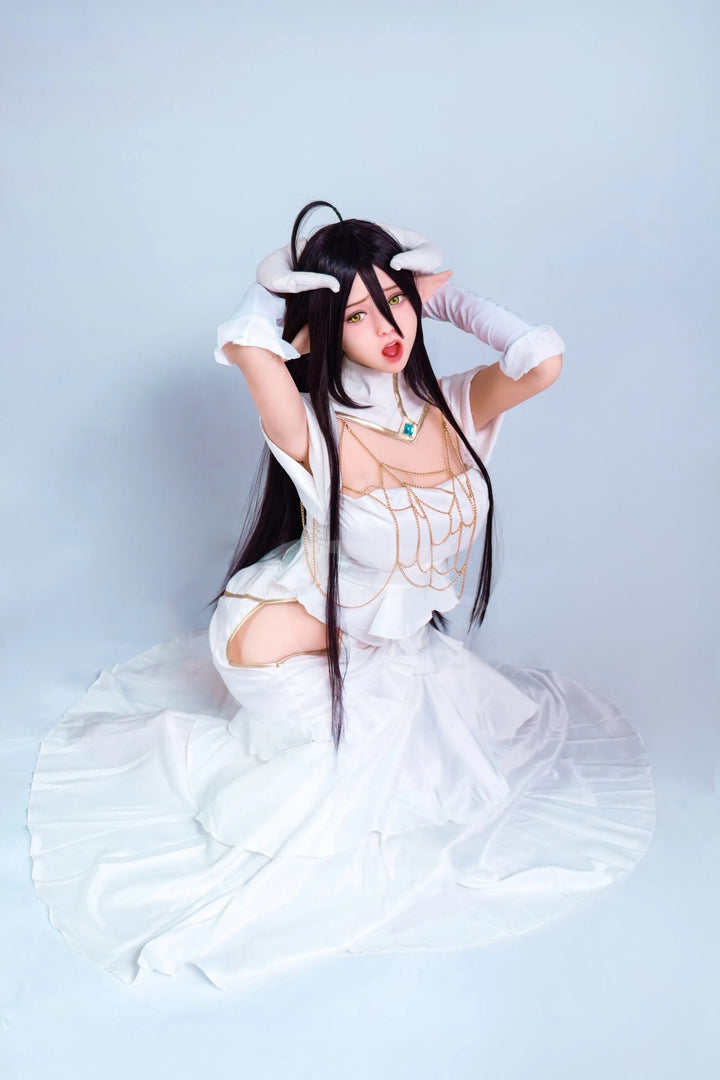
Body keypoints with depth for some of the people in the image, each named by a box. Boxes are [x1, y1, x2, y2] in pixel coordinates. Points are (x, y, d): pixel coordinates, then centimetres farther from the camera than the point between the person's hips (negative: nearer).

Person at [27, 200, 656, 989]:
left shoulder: (457, 409, -10)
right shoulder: (315, 433, -23)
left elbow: (542, 358, -27)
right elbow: (243, 342, -40)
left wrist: (447, 297, -12)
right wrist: (284, 277, -18)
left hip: (407, 646, 5)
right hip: (316, 640, -5)